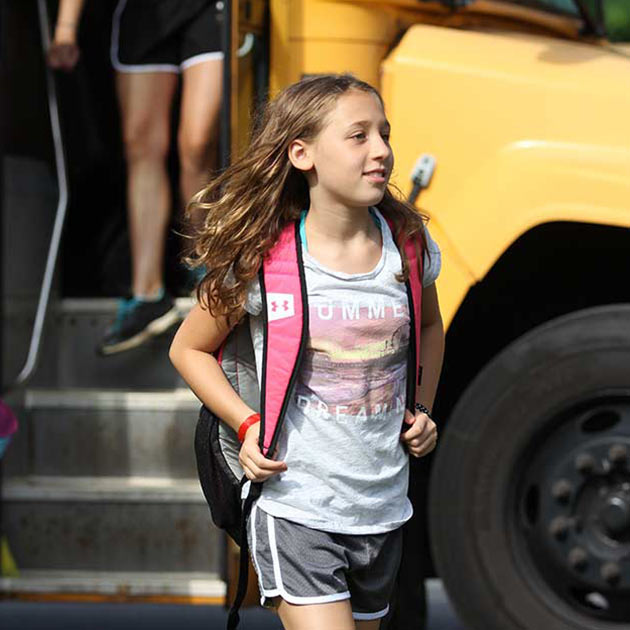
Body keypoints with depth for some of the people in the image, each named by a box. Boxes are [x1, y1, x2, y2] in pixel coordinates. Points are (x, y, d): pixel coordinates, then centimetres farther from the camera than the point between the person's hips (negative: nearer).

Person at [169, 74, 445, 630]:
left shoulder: (409, 245, 0)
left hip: (384, 513, 4)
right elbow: (189, 349, 6)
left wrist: (423, 410, 8)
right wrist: (246, 423, -7)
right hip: (296, 512, -4)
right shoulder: (263, 260, -9)